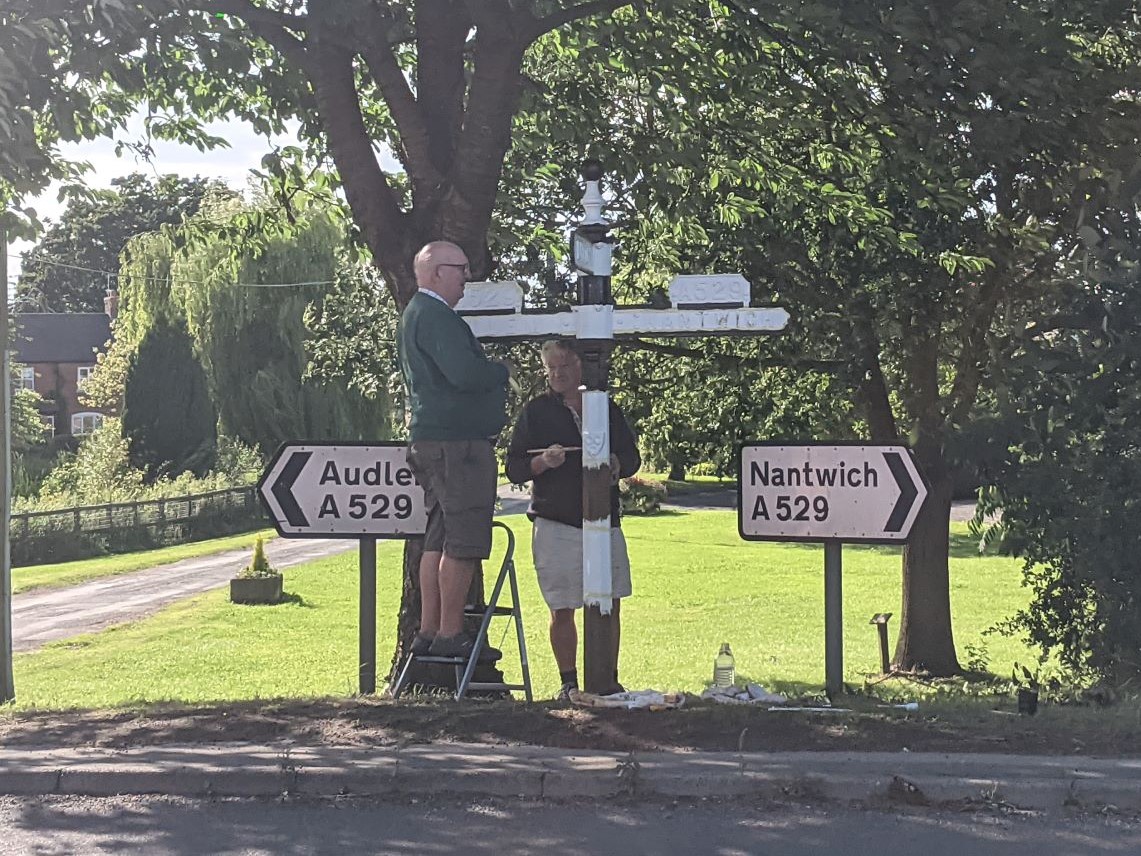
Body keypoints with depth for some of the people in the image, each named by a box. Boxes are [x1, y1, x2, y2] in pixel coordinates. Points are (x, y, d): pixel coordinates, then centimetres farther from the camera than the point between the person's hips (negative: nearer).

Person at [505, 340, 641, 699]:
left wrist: (616, 463, -7)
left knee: (610, 606, 4)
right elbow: (513, 467, 2)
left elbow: (632, 457, 16)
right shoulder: (535, 411, 5)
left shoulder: (607, 409, 12)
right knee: (561, 611, 0)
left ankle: (609, 679, 15)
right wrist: (543, 462, -17)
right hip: (555, 525, -2)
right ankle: (568, 682, 12)